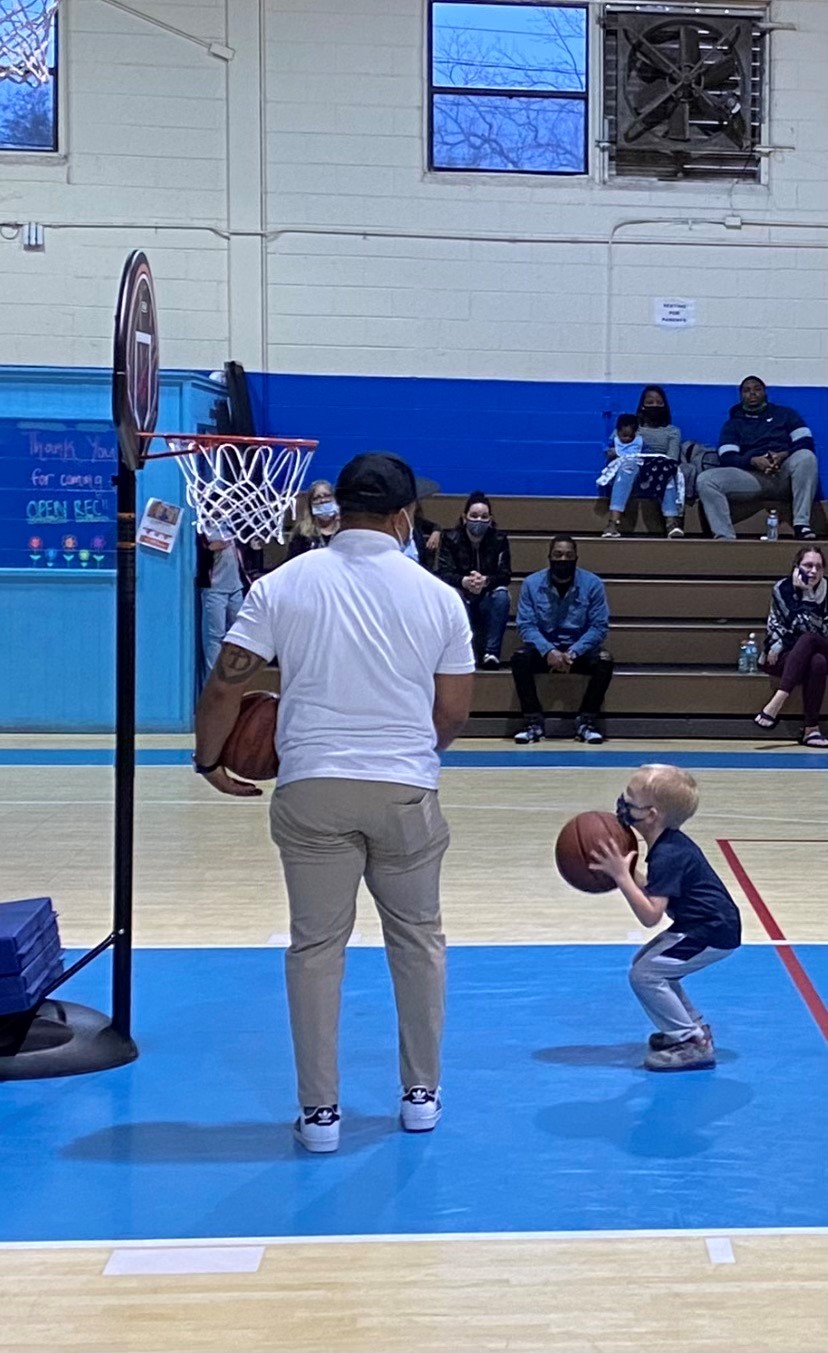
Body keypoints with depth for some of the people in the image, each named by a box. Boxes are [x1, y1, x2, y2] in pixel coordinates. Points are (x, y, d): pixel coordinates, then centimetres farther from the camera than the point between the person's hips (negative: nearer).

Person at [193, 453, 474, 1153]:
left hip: (313, 788, 0)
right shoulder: (438, 596, 0)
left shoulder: (284, 584, -2)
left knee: (317, 946, 9)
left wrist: (209, 759, 11)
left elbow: (225, 686, -5)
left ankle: (320, 1110, 13)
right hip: (407, 790, 1)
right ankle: (422, 1093, 27)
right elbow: (453, 713, 3)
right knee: (418, 937, 18)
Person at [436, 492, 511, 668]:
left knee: (501, 594, -31)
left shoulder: (499, 539, -2)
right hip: (462, 601, -1)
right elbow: (443, 573, -14)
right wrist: (464, 581, -37)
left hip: (488, 601, 1)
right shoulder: (450, 539, -4)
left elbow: (505, 574, -12)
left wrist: (486, 581, -35)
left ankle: (491, 653, -30)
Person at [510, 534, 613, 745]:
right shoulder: (532, 583, -5)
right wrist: (548, 651, -26)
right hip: (544, 649, 0)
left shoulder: (593, 584, -6)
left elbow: (600, 626, -8)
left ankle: (586, 722, -17)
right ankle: (533, 721, -20)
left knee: (604, 661, -30)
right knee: (519, 658, -29)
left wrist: (573, 653, -22)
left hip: (579, 650, 0)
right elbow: (526, 625, -8)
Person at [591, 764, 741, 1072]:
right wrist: (624, 874, 4)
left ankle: (694, 1044, -6)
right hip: (706, 926, 11)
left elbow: (650, 915, -28)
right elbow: (653, 894, 14)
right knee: (647, 964, 19)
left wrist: (621, 876, -30)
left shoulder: (668, 856, -24)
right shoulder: (671, 844, 7)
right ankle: (694, 1028, 25)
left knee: (644, 975, -12)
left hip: (713, 934, -11)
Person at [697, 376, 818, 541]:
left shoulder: (785, 414, 19)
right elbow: (727, 458, 3)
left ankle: (801, 524, -37)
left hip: (785, 474, -1)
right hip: (753, 476, 1)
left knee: (806, 456, -34)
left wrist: (784, 455, -16)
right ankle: (725, 536, -37)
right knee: (706, 479, -23)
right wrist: (753, 461, -17)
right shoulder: (733, 424, 20)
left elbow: (806, 443, 5)